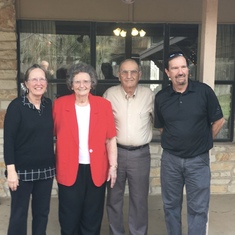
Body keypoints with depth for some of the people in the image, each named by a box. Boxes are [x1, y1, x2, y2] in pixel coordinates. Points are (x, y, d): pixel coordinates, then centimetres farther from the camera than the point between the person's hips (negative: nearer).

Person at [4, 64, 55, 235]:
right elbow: (8, 139, -11)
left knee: (42, 212, 14)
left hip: (46, 169, 4)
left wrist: (55, 163, 7)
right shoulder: (16, 106, -9)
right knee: (19, 214, 6)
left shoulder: (49, 105, 5)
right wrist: (11, 169, -16)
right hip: (22, 169, -4)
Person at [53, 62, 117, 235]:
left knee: (92, 218, 15)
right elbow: (52, 134, 3)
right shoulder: (60, 104, -2)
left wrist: (113, 165, -2)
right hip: (69, 169, 0)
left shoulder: (104, 105, -1)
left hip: (96, 169, 1)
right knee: (69, 219, 12)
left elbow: (110, 139, 1)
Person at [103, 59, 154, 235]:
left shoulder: (149, 95, -2)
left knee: (139, 199, 10)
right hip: (116, 152, 1)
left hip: (140, 154, 0)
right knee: (114, 197, 13)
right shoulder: (110, 94, -3)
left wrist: (148, 135, 6)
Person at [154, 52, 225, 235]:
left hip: (198, 160, -2)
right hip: (170, 159, 3)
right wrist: (175, 141, 8)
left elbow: (219, 121, 1)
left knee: (198, 208, 8)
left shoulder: (204, 91, -9)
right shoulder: (161, 97, -2)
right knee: (171, 205, 16)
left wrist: (203, 142, 7)